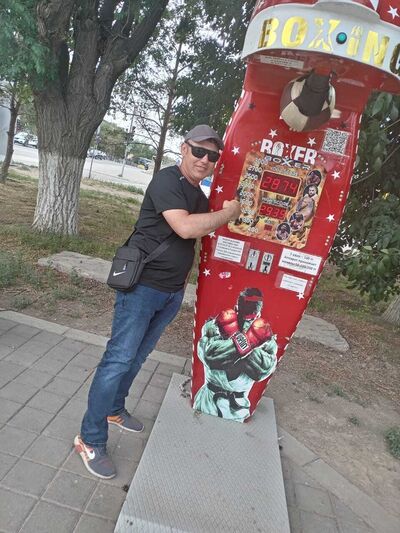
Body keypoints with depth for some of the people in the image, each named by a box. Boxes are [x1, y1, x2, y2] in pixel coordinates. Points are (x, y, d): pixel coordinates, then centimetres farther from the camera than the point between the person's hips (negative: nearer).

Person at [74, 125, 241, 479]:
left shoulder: (200, 196, 14)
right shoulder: (167, 181, -12)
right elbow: (184, 227, -26)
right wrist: (227, 213, -15)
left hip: (172, 292, 8)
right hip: (143, 285, -8)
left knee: (137, 356, 19)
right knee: (119, 359, -4)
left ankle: (114, 410, 38)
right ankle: (91, 440, 10)